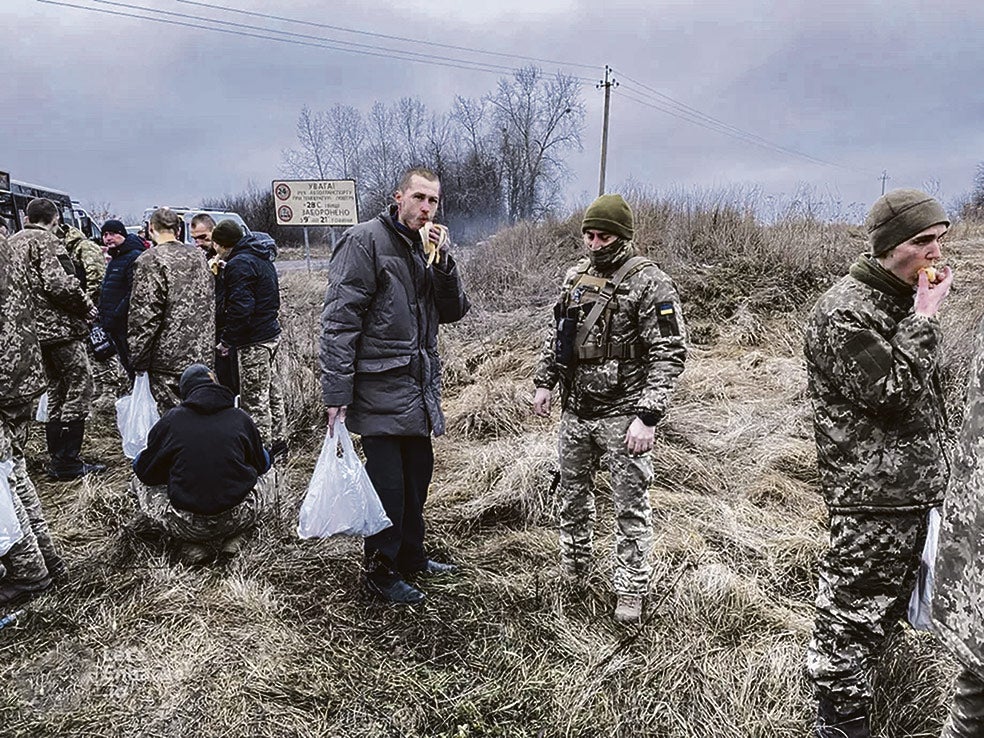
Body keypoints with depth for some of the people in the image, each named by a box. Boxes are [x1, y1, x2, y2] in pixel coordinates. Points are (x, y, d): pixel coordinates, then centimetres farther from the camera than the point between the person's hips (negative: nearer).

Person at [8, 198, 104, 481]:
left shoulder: (12, 242, 15)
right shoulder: (46, 241, -12)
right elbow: (60, 284, -23)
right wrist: (88, 306, -8)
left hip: (32, 328, 9)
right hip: (60, 327, -9)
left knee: (56, 389, 17)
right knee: (79, 387, -2)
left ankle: (57, 459, 21)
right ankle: (67, 462, -2)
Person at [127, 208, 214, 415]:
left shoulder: (150, 260, -10)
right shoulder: (197, 255, 10)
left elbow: (143, 314, -13)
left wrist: (138, 359, -5)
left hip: (169, 358, -6)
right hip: (202, 354, 6)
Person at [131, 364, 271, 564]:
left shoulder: (171, 420, 1)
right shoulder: (241, 418, 5)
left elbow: (144, 470, 11)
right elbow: (262, 465, 19)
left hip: (188, 526, -2)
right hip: (237, 519, 2)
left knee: (140, 483, 24)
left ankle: (195, 545, 6)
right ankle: (232, 538, 7)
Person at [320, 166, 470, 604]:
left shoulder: (426, 248, 14)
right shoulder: (366, 241, -10)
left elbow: (454, 312, 10)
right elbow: (338, 322, -15)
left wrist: (443, 262, -6)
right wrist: (336, 395, -19)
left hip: (418, 386, 8)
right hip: (380, 388, -8)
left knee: (418, 473, 16)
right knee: (388, 482, -3)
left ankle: (410, 555, 33)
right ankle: (381, 571, 14)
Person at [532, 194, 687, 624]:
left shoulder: (649, 283, -13)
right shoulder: (576, 277, 8)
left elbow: (670, 354, -16)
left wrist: (647, 417, -22)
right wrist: (544, 382, 14)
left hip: (623, 415, -6)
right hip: (575, 410, 7)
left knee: (631, 506, 2)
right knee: (572, 494, 19)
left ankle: (631, 591, 15)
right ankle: (572, 571, 37)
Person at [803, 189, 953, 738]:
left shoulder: (907, 303, 13)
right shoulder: (844, 311, -15)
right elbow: (889, 393, -23)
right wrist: (925, 319, -16)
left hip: (916, 492, 10)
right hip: (872, 496, -9)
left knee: (886, 610, 19)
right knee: (852, 616, -2)